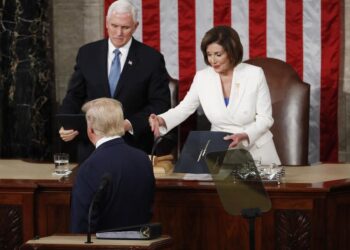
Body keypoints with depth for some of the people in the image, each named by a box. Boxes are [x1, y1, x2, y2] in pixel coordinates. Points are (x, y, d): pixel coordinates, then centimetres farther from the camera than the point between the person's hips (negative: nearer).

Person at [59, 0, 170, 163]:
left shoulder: (151, 58, -2)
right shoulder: (87, 54, 6)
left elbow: (161, 104, -3)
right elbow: (74, 96, 9)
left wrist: (131, 124, -17)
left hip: (134, 149, -2)